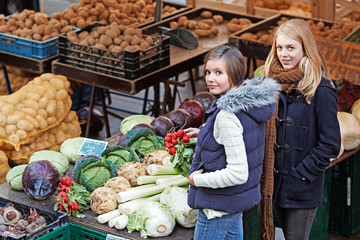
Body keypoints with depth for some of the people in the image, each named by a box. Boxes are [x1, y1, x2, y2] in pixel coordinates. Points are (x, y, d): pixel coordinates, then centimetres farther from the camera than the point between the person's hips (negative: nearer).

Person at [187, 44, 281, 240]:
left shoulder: (227, 116, -27)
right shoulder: (249, 103, 2)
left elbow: (238, 173, -28)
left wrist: (198, 179, -16)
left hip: (218, 207, -10)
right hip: (237, 201, 10)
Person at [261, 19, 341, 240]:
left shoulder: (321, 90, -15)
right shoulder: (276, 83, 5)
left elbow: (330, 144, -14)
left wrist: (302, 174, -14)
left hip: (303, 190, -6)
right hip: (277, 183, 6)